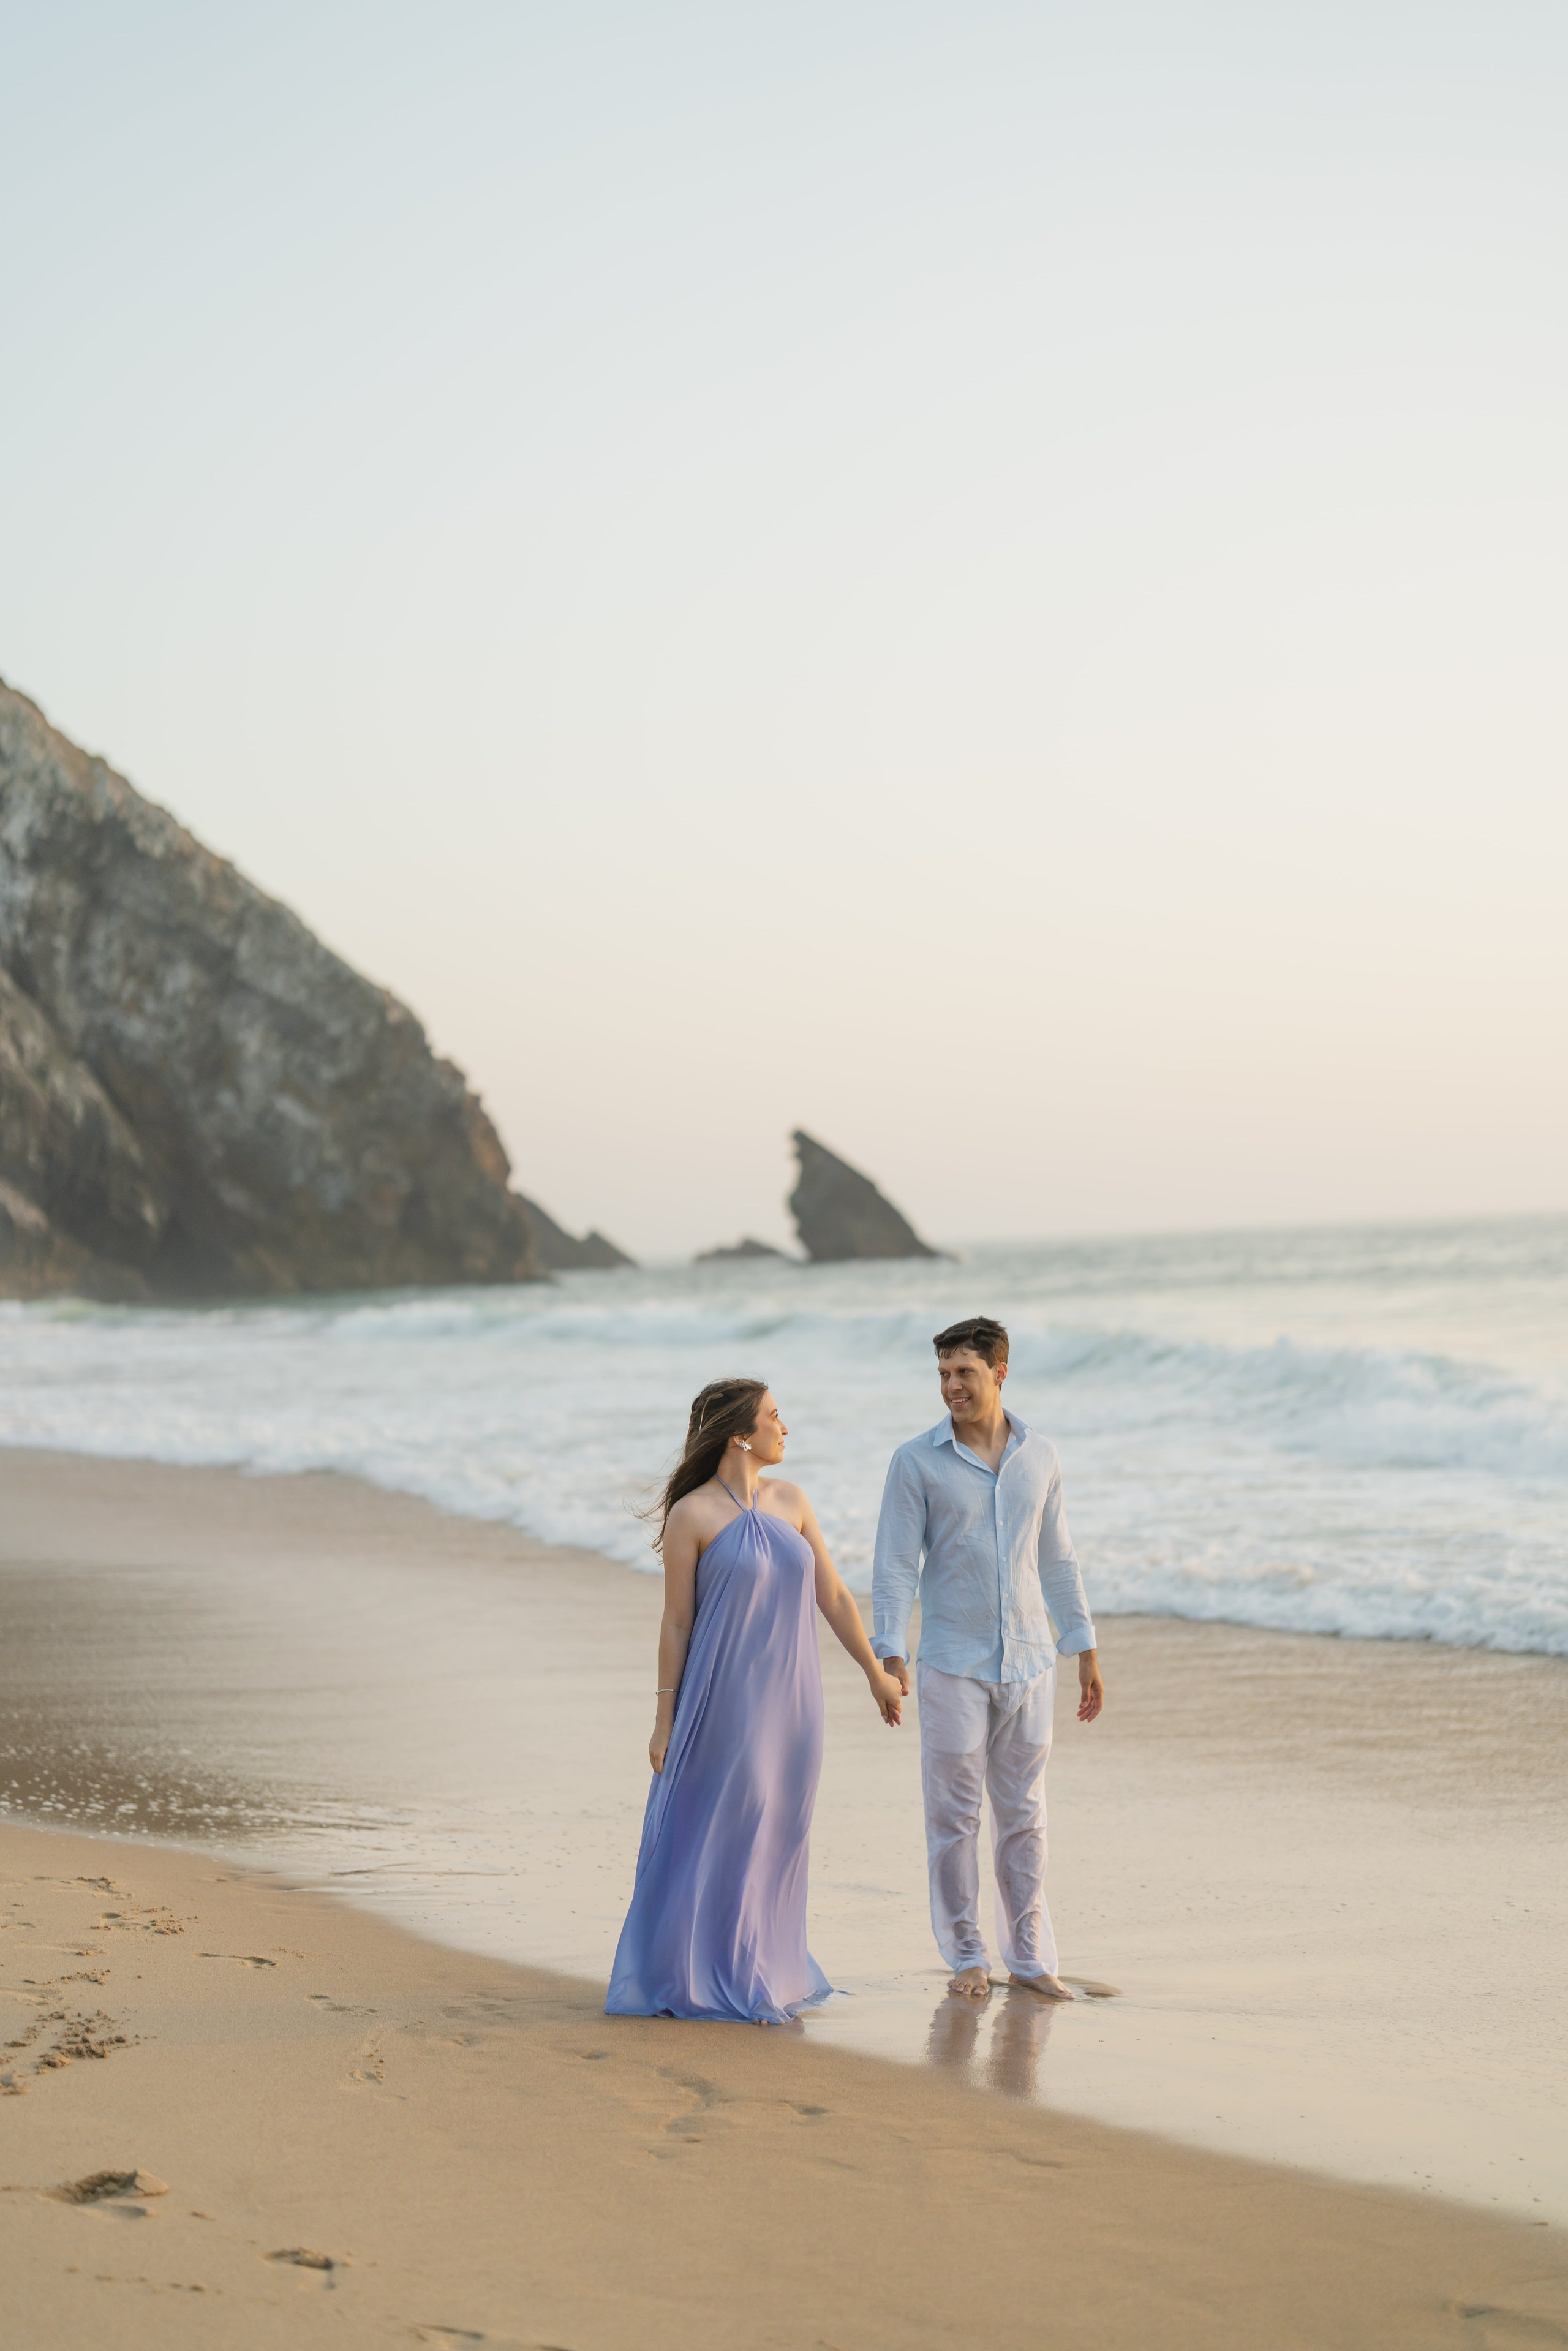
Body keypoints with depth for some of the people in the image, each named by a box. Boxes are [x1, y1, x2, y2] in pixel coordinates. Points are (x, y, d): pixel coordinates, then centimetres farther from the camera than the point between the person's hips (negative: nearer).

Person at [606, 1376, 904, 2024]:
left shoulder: (790, 1501, 7)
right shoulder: (691, 1515, -8)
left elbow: (833, 1595, 13)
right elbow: (676, 1622, -5)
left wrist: (875, 1672, 15)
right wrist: (665, 1719, -5)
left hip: (789, 1701, 5)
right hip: (723, 1697, -5)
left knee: (773, 1839, 11)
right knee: (715, 1839, 0)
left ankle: (763, 1971, 21)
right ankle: (693, 1977, 10)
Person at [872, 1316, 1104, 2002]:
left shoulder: (1040, 1457, 6)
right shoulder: (916, 1461, -5)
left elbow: (1056, 1559, 13)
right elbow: (895, 1566, -7)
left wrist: (1086, 1650, 12)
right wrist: (890, 1657, -16)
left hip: (1029, 1662, 3)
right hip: (953, 1664, -3)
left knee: (1023, 1815, 7)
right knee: (954, 1814, 2)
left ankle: (1030, 1956, 14)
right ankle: (966, 1957, 12)